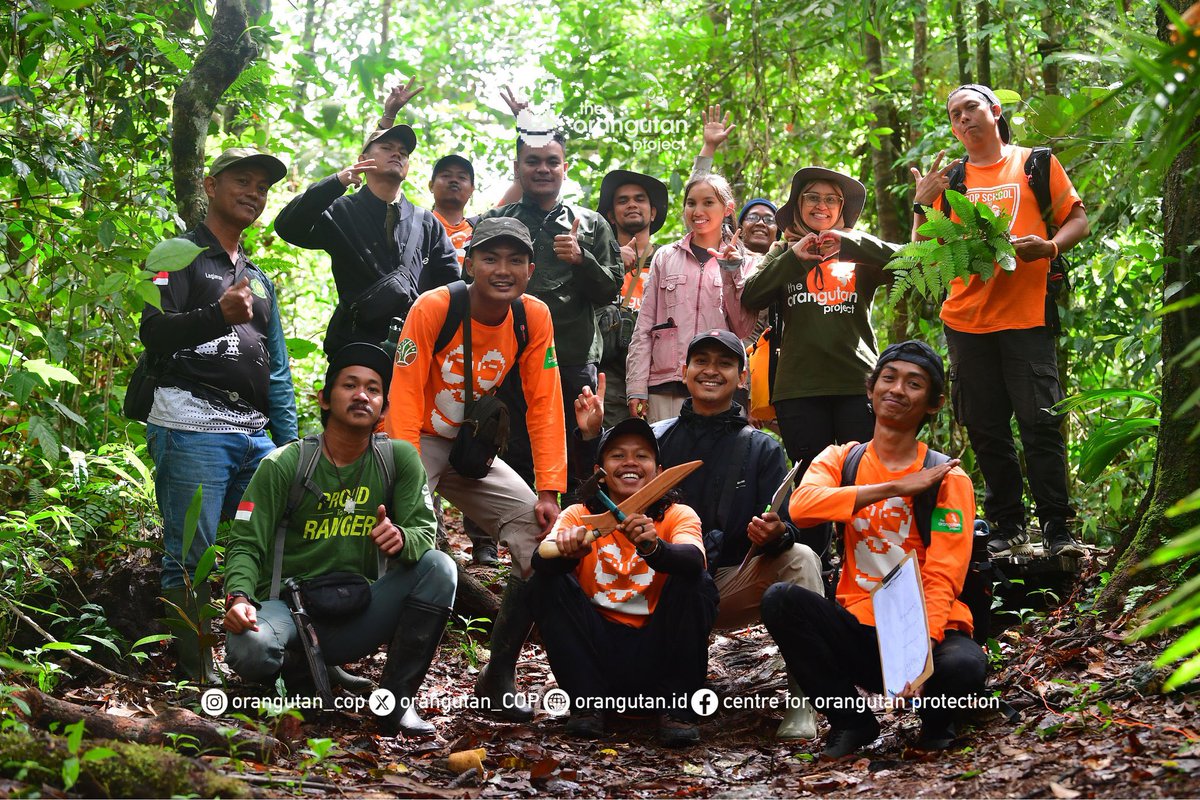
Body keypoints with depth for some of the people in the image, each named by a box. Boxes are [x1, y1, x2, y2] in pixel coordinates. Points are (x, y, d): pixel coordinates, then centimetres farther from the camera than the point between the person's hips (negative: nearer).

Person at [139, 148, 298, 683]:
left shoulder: (259, 280, 26)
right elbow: (153, 332, -11)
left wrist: (290, 443, 16)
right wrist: (218, 314, -28)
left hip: (256, 435, 7)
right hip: (193, 428, -7)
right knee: (191, 558, -8)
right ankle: (199, 678, -4)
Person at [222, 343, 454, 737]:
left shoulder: (399, 459, 1)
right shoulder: (282, 465, -5)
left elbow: (426, 531, -6)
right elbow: (246, 545, -7)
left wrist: (401, 538, -31)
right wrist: (239, 597, -28)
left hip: (359, 615, 2)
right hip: (289, 605, -2)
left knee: (438, 566, -21)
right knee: (249, 651, -35)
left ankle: (396, 699, -12)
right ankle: (301, 668, 4)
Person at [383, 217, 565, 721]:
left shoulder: (534, 317, -9)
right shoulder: (432, 309, -21)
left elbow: (544, 405, -8)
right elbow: (405, 400, -23)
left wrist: (549, 491, -15)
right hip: (415, 440, -5)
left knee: (543, 538, -8)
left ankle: (498, 678, 3)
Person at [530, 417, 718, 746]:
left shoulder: (679, 516, 1)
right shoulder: (578, 516, 4)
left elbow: (693, 561, -23)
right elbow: (541, 559, -18)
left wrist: (653, 548, -45)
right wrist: (566, 550, -41)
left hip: (656, 653, -1)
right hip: (598, 651, 1)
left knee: (696, 584, -22)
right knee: (547, 581, -17)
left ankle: (675, 708, -13)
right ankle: (587, 703, -11)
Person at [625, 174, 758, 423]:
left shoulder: (745, 262, 12)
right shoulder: (665, 258, 14)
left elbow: (743, 330, 3)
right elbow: (644, 327, 11)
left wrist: (732, 273, -6)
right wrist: (637, 388, 2)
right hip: (665, 387, 1)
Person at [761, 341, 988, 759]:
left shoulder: (948, 479, 0)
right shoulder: (840, 459, 6)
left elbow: (942, 579, -11)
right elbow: (801, 505, -18)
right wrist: (897, 488, -19)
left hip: (927, 629, -2)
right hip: (859, 626, 2)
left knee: (962, 667, -35)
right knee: (781, 599, -25)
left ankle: (936, 722, 4)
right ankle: (852, 721, -6)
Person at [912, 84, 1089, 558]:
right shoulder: (949, 179, 15)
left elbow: (1078, 220, 7)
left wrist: (1049, 246, -13)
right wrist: (922, 204, -3)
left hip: (1026, 315, -3)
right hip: (966, 319, 3)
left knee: (1040, 422, -8)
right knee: (985, 429, 5)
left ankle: (1057, 528, -2)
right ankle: (1008, 528, 14)